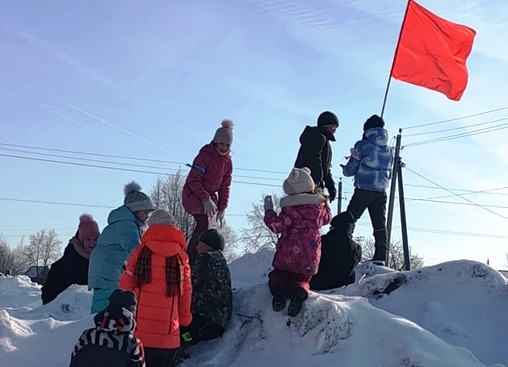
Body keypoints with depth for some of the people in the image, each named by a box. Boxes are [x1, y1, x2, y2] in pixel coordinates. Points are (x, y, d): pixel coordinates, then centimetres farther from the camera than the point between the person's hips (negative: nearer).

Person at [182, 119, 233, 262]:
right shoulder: (204, 155, -19)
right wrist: (205, 200, -27)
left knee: (204, 227, 6)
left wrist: (222, 208, 1)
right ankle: (189, 259, -18)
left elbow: (225, 186, 8)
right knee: (204, 225, -19)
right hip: (194, 195, -8)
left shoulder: (228, 162, 3)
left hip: (209, 196, 8)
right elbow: (193, 180, -22)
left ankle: (193, 258, 13)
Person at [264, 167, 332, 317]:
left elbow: (277, 225, -12)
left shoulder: (289, 209, -11)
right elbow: (326, 217, 21)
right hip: (309, 257, 2)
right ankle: (299, 292, -21)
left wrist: (269, 211, 2)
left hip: (287, 255, -2)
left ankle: (279, 288, -19)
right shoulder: (319, 207, 1)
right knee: (303, 280, 19)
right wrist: (326, 204, 39)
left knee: (277, 276, 20)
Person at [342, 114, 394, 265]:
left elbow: (350, 169, 0)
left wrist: (345, 169, 21)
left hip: (363, 190, -5)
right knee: (380, 226, 3)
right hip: (381, 192, 5)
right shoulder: (389, 150, 15)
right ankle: (380, 258, -5)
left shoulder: (363, 145, -1)